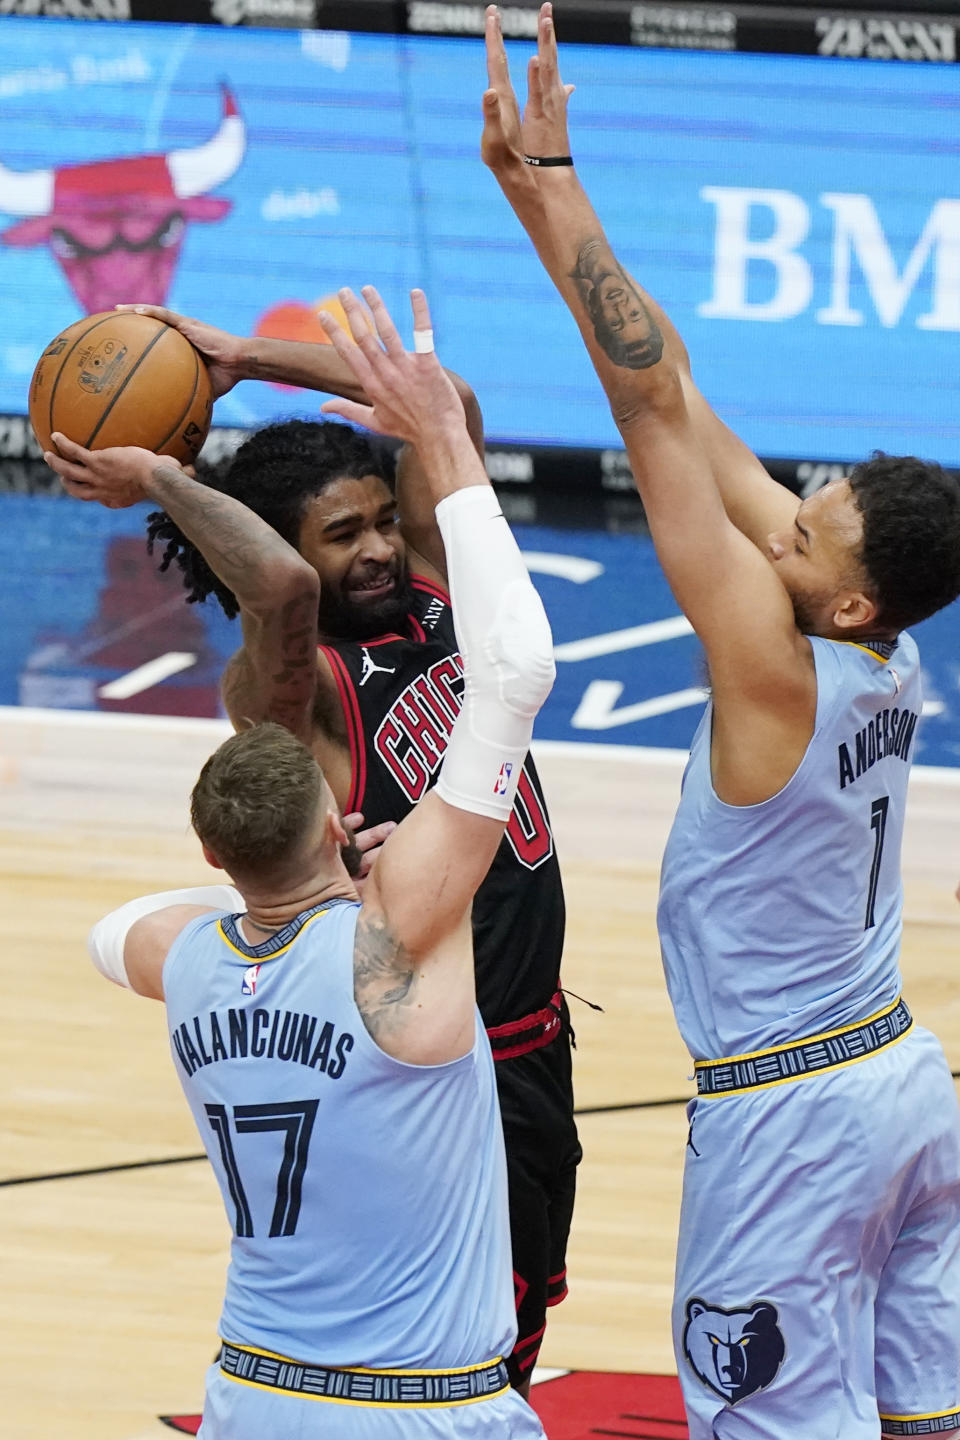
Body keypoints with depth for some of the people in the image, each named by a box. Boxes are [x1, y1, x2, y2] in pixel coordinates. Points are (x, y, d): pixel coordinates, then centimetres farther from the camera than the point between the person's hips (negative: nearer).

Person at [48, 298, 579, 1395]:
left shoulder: (426, 593, 3)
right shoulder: (289, 687, -18)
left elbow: (446, 404, -1)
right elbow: (280, 586, -40)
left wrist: (248, 358, -4)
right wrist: (162, 482, -26)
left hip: (534, 1046, 8)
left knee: (511, 1348, 19)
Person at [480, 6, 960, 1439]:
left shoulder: (776, 671, -21)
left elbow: (659, 411, -24)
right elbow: (684, 412, -4)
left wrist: (545, 191, -24)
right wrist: (552, 190, -4)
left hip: (791, 1110, -8)